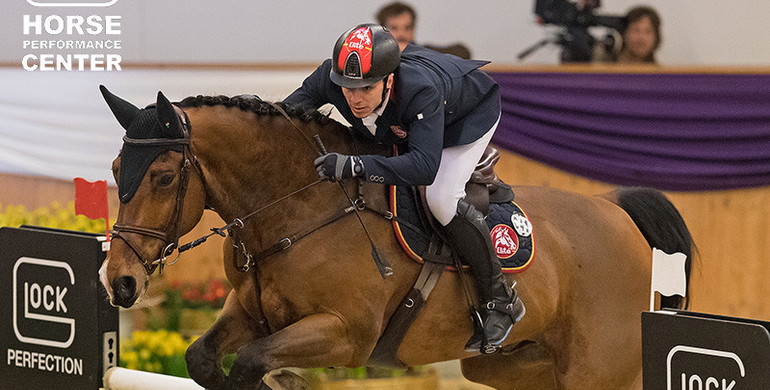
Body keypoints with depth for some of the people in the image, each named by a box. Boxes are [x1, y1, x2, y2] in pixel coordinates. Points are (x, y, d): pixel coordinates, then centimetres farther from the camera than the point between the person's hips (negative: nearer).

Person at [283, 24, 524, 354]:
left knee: (440, 198, -24)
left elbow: (424, 166, -55)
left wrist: (355, 166, -64)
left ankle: (500, 300, -10)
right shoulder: (331, 76, -34)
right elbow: (303, 97, -12)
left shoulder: (420, 91, -49)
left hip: (471, 111, -6)